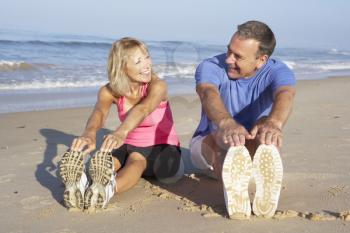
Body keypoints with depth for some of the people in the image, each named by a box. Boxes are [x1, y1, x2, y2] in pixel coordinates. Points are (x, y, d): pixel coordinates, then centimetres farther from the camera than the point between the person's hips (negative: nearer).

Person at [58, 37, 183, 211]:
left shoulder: (157, 86, -19)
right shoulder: (109, 91, -9)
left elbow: (143, 109, -41)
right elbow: (99, 112, -30)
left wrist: (121, 133, -63)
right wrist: (89, 135, -55)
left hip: (162, 148, -3)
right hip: (130, 147, 4)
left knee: (136, 158, -38)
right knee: (103, 161, -31)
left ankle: (108, 189, -67)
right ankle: (79, 185, -61)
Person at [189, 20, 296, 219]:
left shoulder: (277, 71, -14)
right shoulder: (211, 67, -16)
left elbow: (285, 95, -38)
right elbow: (208, 94, -39)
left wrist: (274, 123, -63)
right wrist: (227, 123, -62)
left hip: (256, 150, 1)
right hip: (209, 145, 0)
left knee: (266, 131, -34)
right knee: (223, 136, -36)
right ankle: (234, 193, -69)